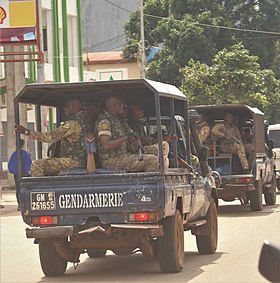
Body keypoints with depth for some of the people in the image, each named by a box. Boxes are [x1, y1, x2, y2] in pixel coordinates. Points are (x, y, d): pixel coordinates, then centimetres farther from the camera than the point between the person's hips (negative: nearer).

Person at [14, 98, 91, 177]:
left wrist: (26, 131, -19)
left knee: (36, 166, -14)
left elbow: (52, 137, -21)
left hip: (73, 161, -10)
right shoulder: (85, 121, 15)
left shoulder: (73, 123, -16)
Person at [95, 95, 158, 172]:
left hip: (122, 156, 10)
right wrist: (125, 138, -19)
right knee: (152, 160, -18)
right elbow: (106, 145, -22)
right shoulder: (104, 121, -11)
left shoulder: (116, 120, 20)